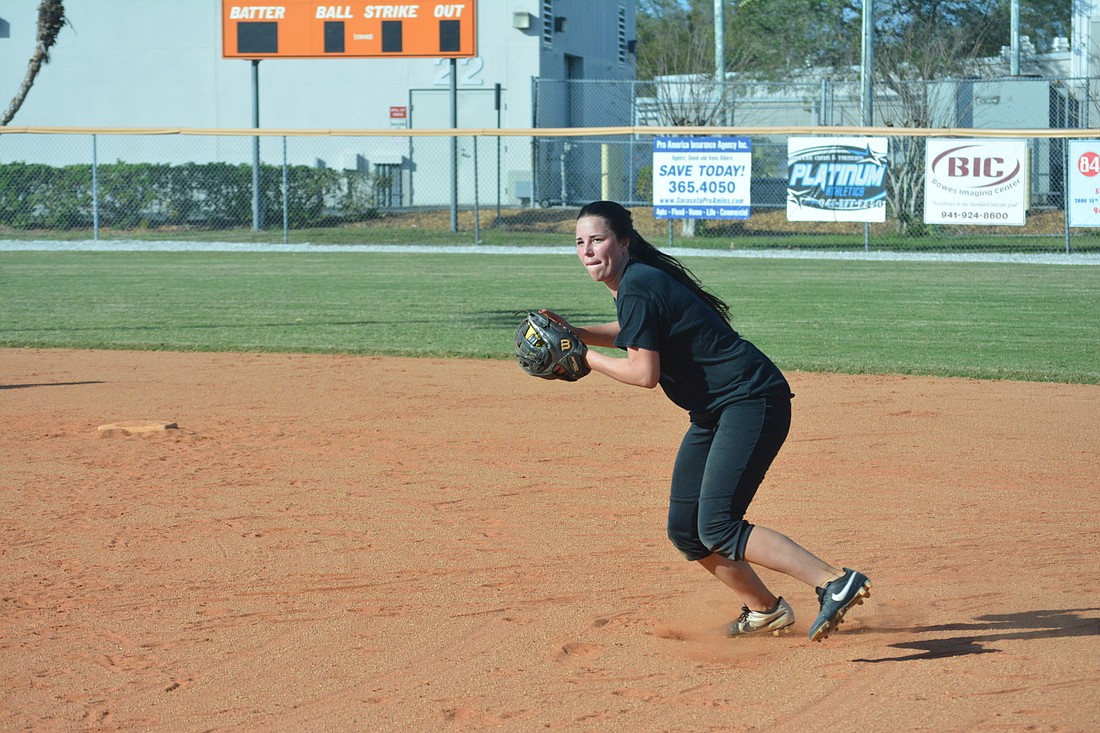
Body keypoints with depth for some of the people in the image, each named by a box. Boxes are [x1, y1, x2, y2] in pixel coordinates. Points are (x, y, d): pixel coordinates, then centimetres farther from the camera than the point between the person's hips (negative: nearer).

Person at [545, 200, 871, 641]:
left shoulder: (638, 287, -17)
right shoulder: (632, 281, 12)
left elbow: (644, 374, -19)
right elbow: (633, 333, 33)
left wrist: (584, 359, -6)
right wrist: (574, 334, 20)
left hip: (751, 402, -10)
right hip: (713, 413, 10)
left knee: (717, 528, -21)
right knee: (685, 530, 11)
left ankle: (835, 583, -27)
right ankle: (765, 611, 24)